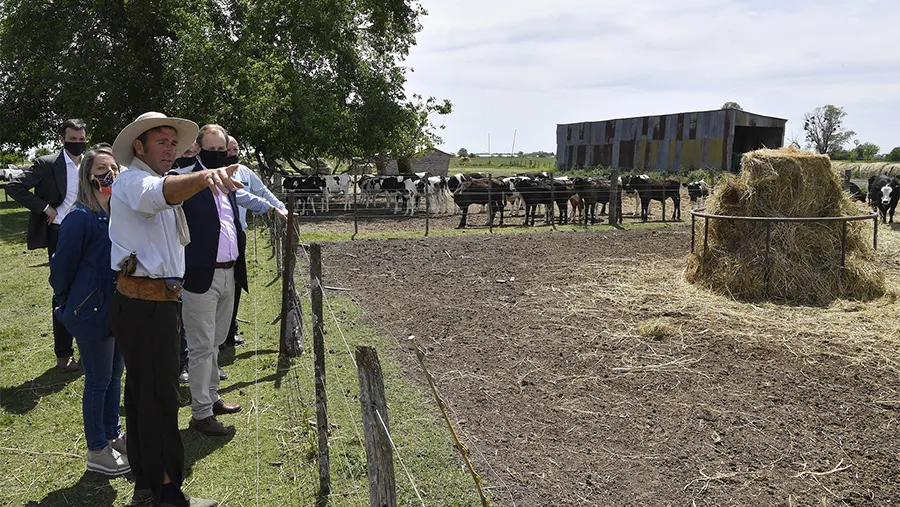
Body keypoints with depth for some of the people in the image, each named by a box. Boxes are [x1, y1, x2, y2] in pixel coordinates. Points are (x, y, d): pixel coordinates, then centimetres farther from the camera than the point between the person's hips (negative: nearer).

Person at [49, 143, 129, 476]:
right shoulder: (81, 217, -18)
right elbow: (62, 266, -11)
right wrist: (67, 306, 1)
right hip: (93, 313, -6)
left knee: (114, 376, 18)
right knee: (98, 381, 6)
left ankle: (113, 436, 35)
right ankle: (97, 452, 21)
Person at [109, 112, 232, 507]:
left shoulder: (154, 181, 20)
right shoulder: (133, 180, -12)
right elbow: (160, 192, -37)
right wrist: (204, 176, -55)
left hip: (156, 303, 10)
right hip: (144, 305, -10)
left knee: (143, 393, 16)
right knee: (159, 395, -5)